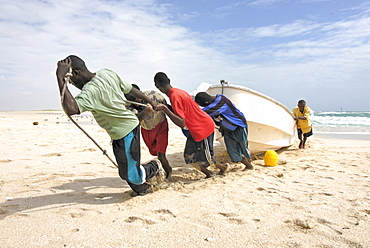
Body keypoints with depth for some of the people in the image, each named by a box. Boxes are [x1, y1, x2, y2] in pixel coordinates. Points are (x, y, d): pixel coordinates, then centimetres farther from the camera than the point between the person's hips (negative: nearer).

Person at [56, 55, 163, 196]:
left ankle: (154, 167, 30)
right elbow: (131, 90, 9)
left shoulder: (91, 90, -27)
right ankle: (143, 188, 39)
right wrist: (151, 102, 22)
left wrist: (60, 78, -40)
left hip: (125, 132, -9)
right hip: (131, 124, 9)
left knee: (130, 175, 6)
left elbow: (71, 109, -44)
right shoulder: (107, 73, 0)